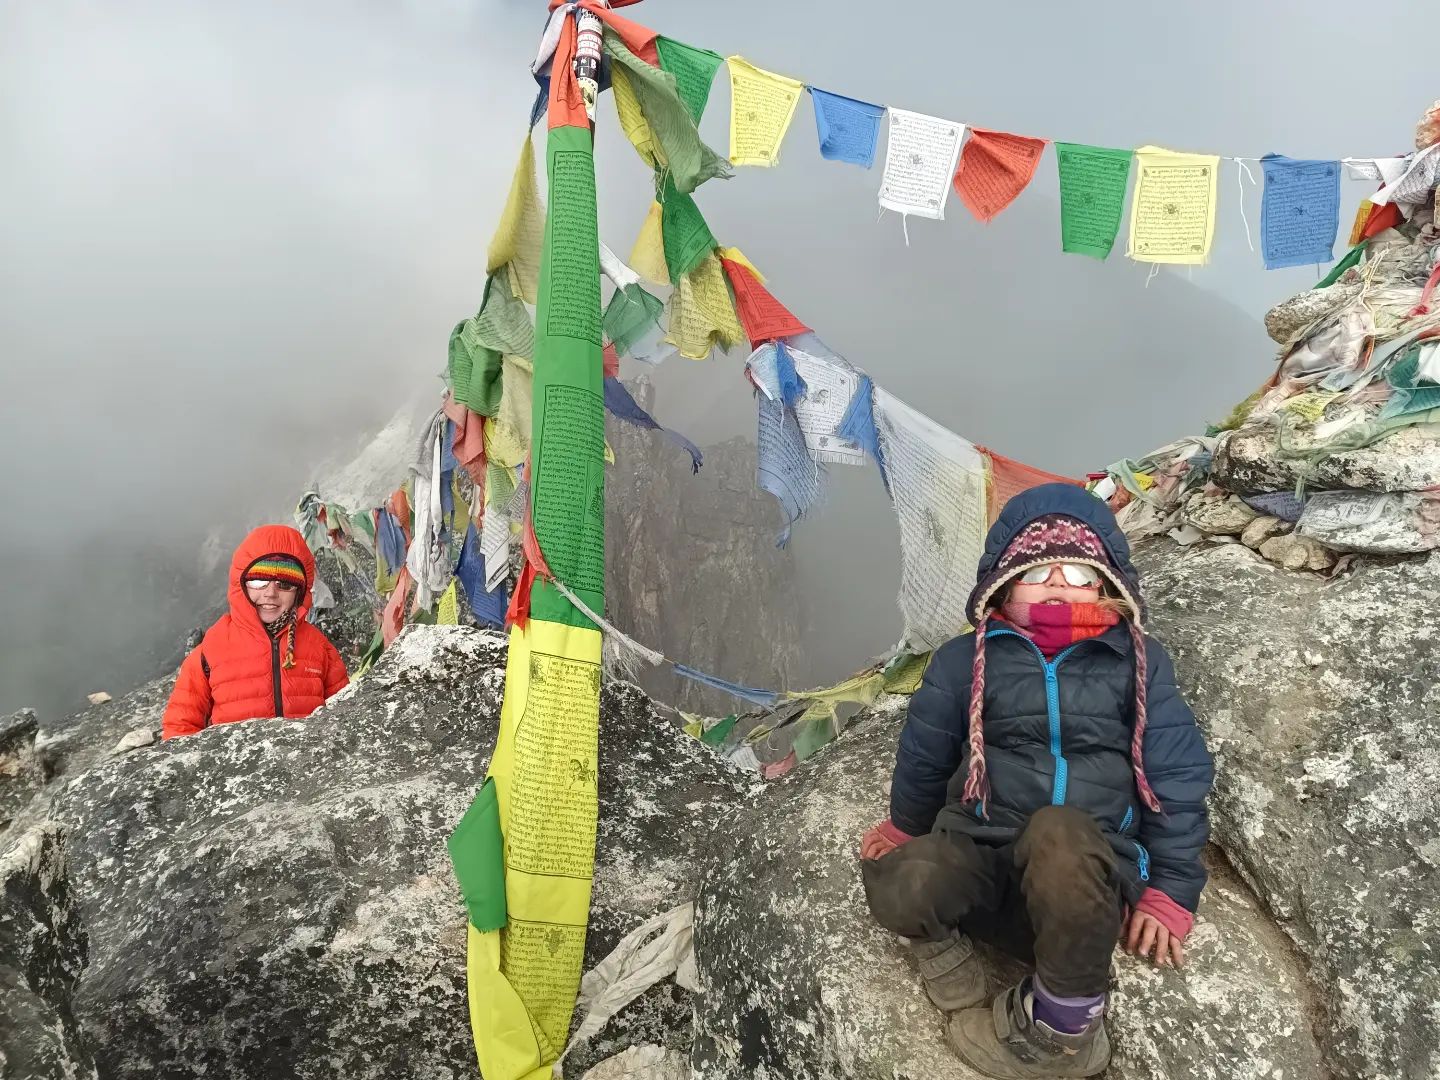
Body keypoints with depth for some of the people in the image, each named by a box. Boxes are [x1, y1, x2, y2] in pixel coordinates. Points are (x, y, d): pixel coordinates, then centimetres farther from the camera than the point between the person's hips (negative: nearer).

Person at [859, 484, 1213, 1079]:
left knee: (1059, 831, -38)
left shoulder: (1138, 662, 8)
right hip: (977, 858, 0)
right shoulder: (964, 660, 8)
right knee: (900, 886, -34)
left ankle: (1062, 1023, -12)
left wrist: (1169, 891, 1)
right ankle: (943, 939, 4)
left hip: (1088, 878, 0)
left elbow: (1177, 777, 6)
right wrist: (905, 831, 26)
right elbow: (923, 759, 18)